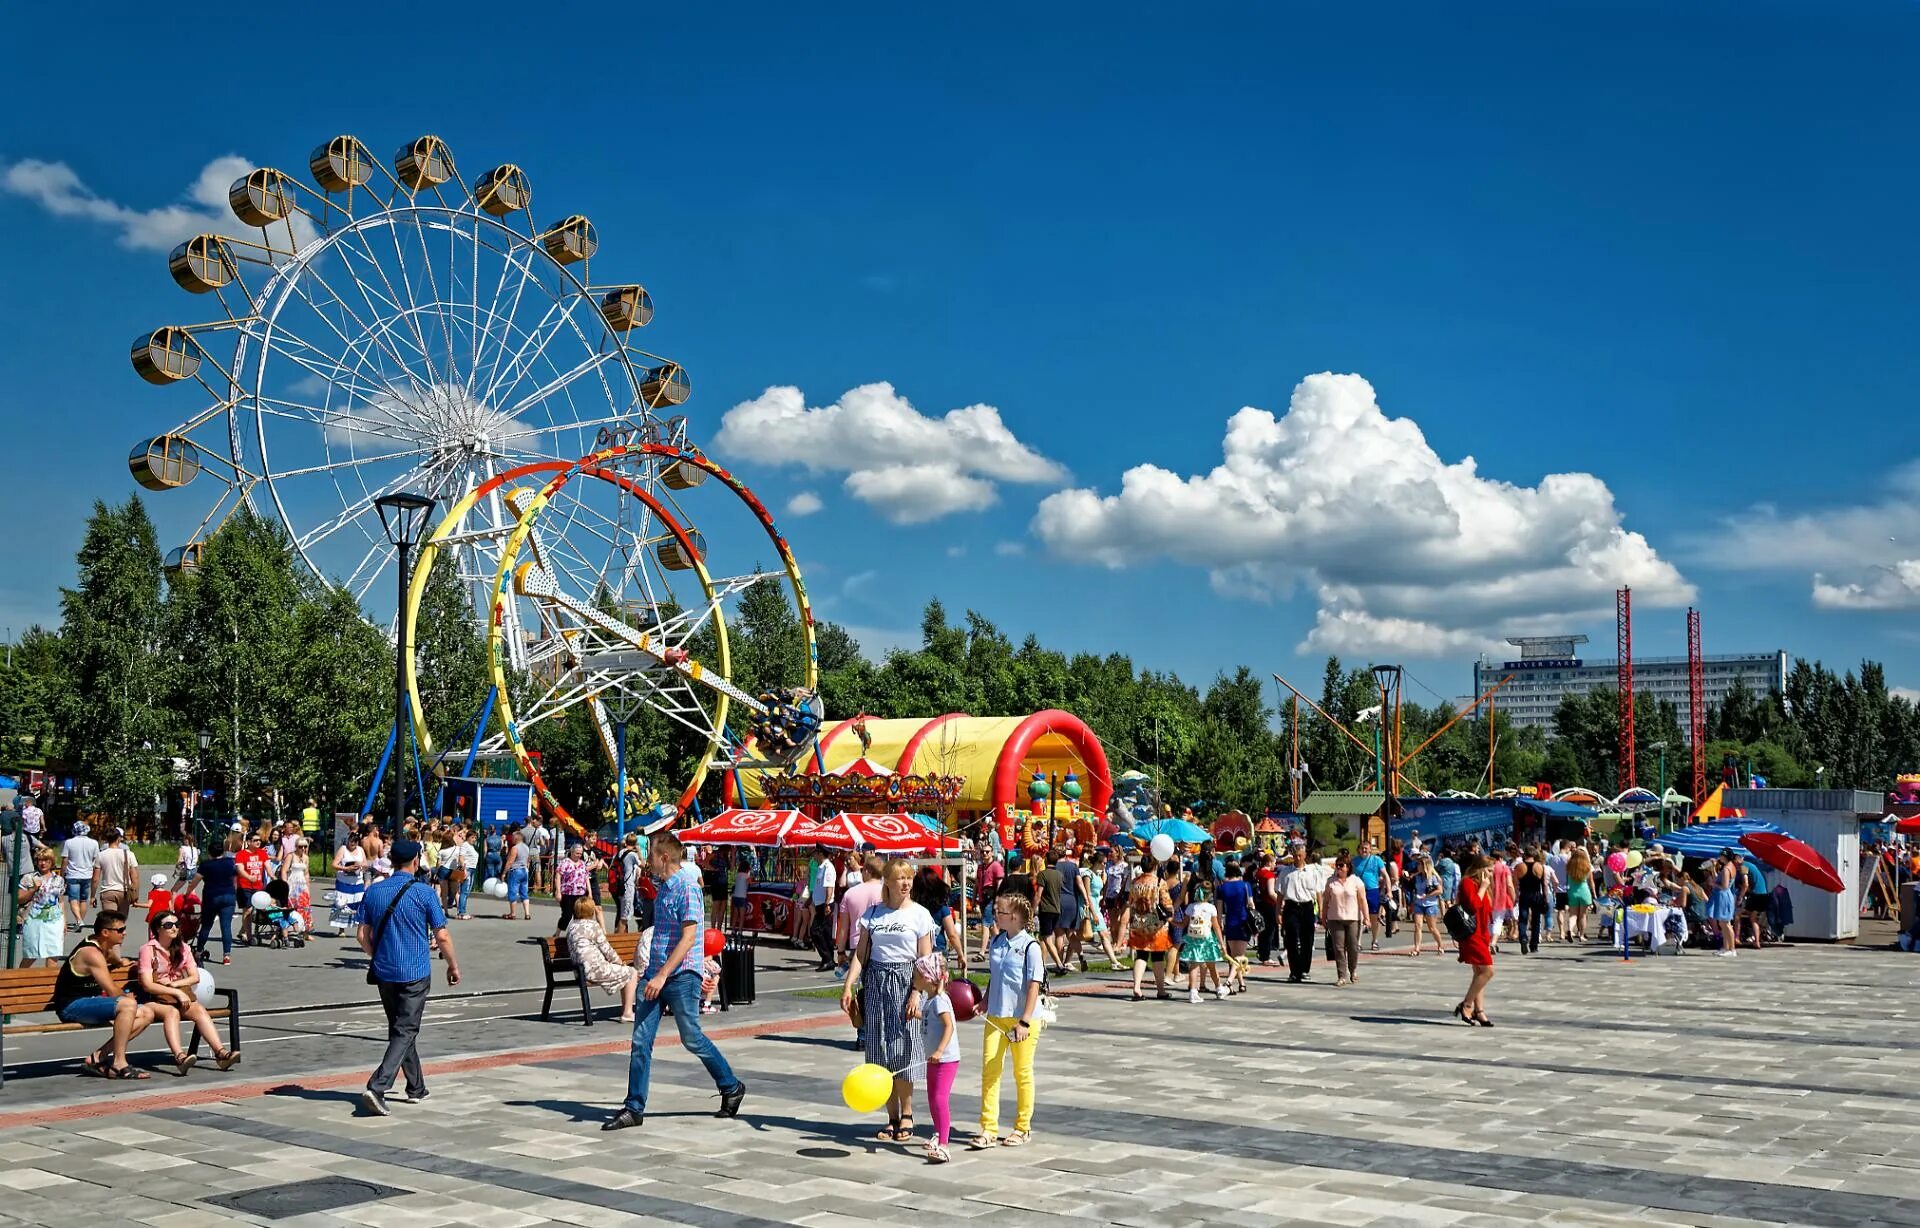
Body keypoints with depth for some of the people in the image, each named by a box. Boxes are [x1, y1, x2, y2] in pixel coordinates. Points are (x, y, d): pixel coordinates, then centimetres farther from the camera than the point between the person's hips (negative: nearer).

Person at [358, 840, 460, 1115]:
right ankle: (377, 1087, -16)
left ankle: (416, 1088, 27)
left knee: (400, 1029, 17)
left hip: (384, 973, 5)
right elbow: (442, 936, -9)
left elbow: (364, 935, 5)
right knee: (405, 1032, -1)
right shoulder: (424, 893, -11)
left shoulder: (373, 892, 1)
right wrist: (453, 966, 5)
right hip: (415, 974, -5)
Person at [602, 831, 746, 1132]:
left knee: (692, 1039, 4)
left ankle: (732, 1088, 23)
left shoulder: (687, 887, -15)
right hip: (656, 974, 8)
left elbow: (688, 938, -21)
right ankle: (634, 1108, 7)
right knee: (640, 1040, 2)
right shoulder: (662, 888, 13)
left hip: (681, 975, -8)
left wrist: (662, 975, -24)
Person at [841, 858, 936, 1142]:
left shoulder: (919, 914, -1)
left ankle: (906, 1116, 8)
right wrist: (848, 986, -4)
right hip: (876, 983, 3)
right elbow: (860, 953, 6)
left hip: (906, 982, -3)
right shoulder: (872, 913, 7)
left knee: (903, 1050, -6)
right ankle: (893, 1118, 13)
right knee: (881, 1053, 4)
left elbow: (925, 960, -4)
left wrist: (916, 994, -13)